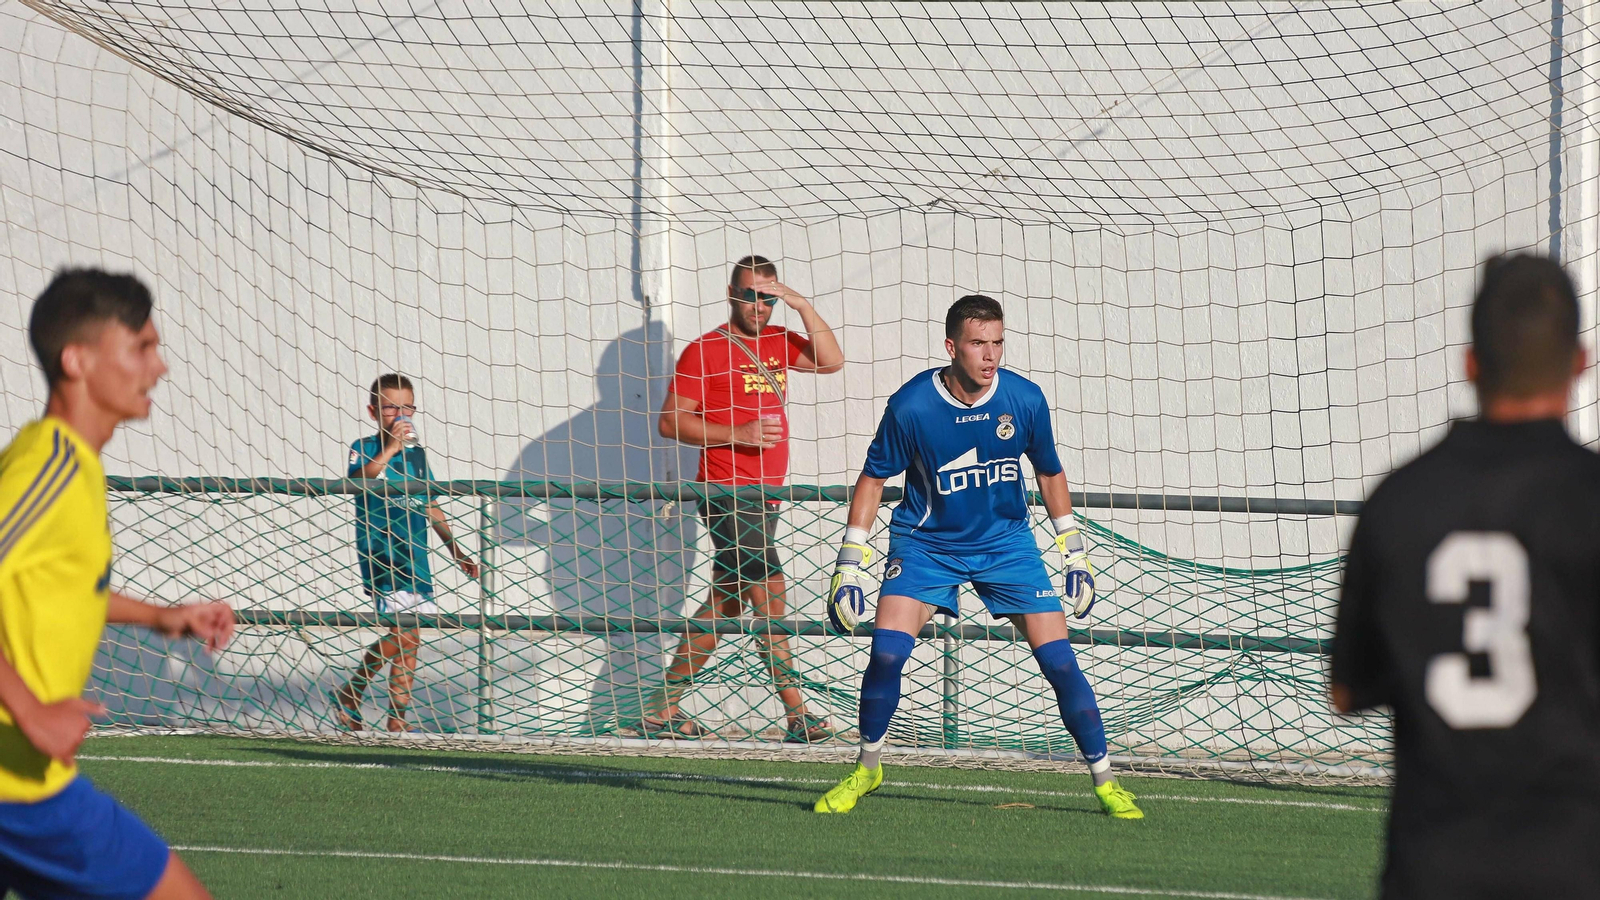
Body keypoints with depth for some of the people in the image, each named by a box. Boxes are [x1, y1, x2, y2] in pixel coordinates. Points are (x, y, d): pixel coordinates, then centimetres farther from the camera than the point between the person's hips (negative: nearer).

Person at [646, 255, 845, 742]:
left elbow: (830, 361, 4)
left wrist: (803, 306, -5)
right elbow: (671, 421, -8)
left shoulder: (776, 342, 16)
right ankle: (797, 715, -17)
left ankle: (664, 708, 17)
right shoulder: (705, 350, -5)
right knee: (769, 595, -15)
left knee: (725, 602, 10)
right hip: (728, 494, -8)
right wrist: (739, 434, -17)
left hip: (763, 498, 8)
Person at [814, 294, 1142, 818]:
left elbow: (1049, 472, 6)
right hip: (926, 544, -1)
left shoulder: (1025, 400, -13)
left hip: (1006, 542, 1)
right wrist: (849, 566, -7)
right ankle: (867, 769, 6)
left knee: (1059, 660, -8)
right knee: (887, 651, -18)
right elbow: (873, 478, -5)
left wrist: (1075, 553, 9)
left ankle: (1105, 781, 5)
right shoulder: (911, 406, -20)